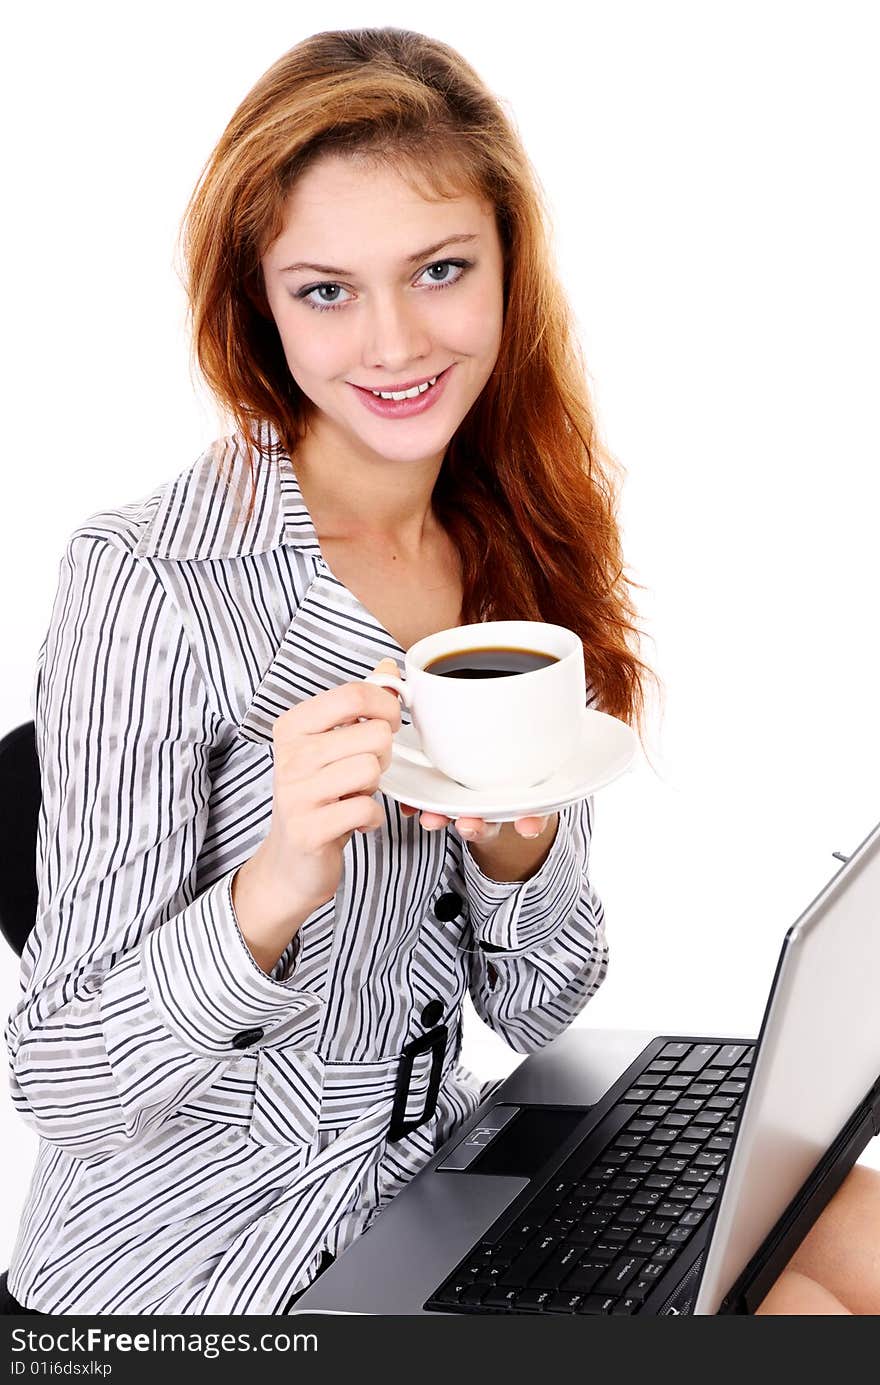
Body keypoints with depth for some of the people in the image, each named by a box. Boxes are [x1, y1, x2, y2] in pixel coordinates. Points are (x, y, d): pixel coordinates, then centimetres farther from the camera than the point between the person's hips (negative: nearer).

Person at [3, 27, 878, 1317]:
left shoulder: (519, 552, 0)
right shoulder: (147, 577, -18)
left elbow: (537, 1012, 3)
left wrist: (518, 840, -18)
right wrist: (275, 886, -34)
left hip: (435, 1186, 6)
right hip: (196, 1251, -6)